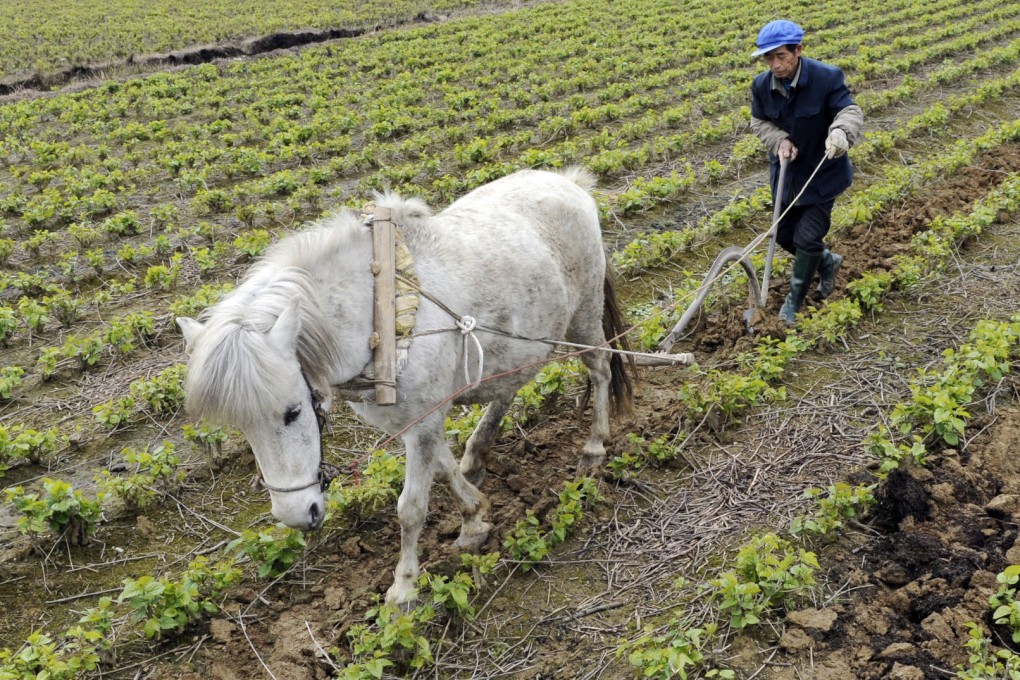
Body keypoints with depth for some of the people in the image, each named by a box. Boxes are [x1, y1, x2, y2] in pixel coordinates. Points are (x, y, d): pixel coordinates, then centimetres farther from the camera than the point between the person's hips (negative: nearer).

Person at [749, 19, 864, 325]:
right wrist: (780, 140, -17)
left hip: (822, 171, -5)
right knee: (785, 236, 13)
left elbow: (850, 111, -21)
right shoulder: (761, 85, -12)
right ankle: (827, 262, 45)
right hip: (787, 169, 5)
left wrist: (840, 132, -46)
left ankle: (794, 301, 14)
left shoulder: (827, 77, -24)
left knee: (807, 237, -8)